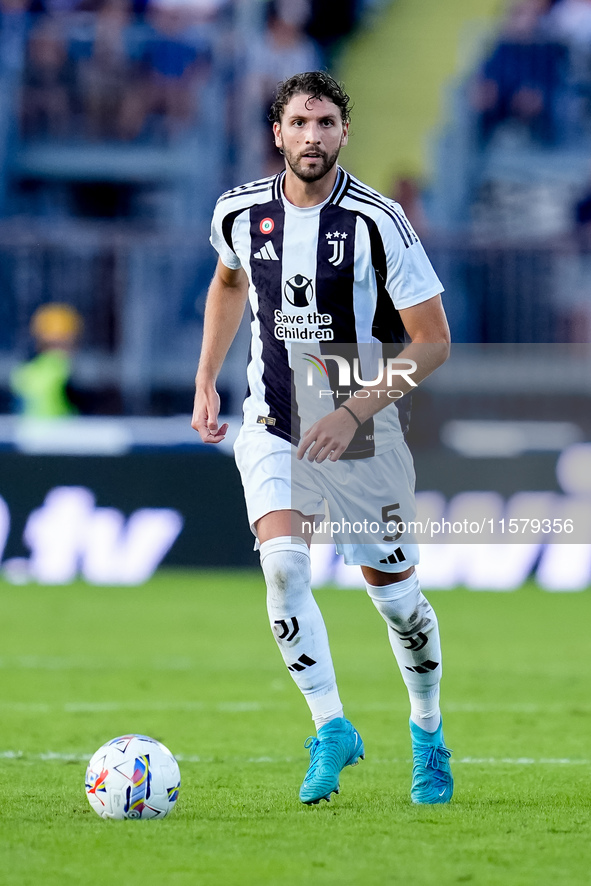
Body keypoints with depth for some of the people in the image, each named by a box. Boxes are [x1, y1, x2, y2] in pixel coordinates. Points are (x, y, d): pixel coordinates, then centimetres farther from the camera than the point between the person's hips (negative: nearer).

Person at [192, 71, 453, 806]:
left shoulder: (377, 222, -18)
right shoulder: (240, 212, -5)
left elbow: (432, 341, -15)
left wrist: (354, 412, -23)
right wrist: (205, 382, 14)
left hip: (362, 429, -2)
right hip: (272, 425, 2)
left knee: (394, 592, 5)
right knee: (283, 565, -21)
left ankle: (428, 731, 30)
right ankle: (332, 729, -9)